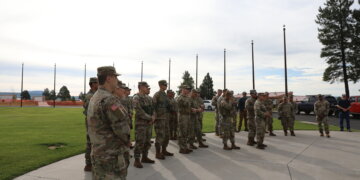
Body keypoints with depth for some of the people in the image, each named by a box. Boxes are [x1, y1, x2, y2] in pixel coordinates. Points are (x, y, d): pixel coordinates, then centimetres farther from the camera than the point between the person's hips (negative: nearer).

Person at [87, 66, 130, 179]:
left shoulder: (94, 98, 9)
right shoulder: (109, 100, -22)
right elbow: (122, 129, -24)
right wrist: (127, 141, -2)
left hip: (98, 153, 9)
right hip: (112, 156, -9)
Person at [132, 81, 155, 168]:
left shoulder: (148, 98, 13)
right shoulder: (136, 98, -11)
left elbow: (152, 109, 15)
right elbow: (139, 112, -19)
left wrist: (152, 118, -4)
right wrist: (150, 118, -13)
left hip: (149, 123, 8)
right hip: (140, 123, -8)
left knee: (147, 142, 13)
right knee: (139, 142, -3)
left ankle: (144, 157, 25)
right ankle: (137, 160, 7)